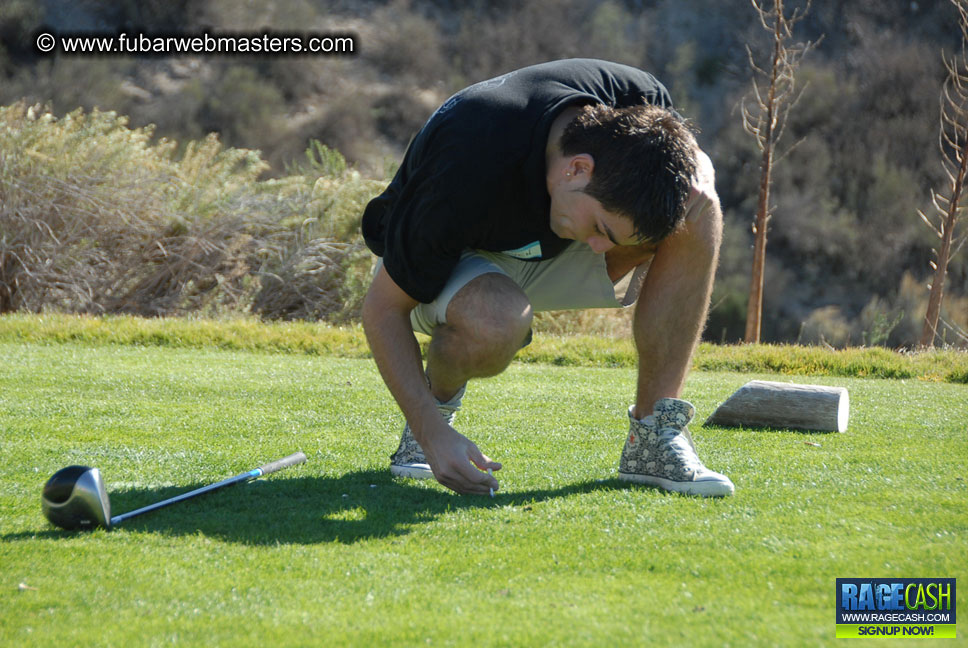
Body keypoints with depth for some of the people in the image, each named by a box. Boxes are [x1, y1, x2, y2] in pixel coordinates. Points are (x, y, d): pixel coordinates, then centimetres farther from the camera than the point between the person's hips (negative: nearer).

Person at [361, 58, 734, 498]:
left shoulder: (640, 104, -26)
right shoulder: (467, 170, -40)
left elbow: (693, 159, -1)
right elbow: (382, 308, -29)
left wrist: (699, 177, -26)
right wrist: (433, 434, -37)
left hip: (549, 250, 5)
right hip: (455, 260, -4)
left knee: (698, 214, -23)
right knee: (498, 321, -42)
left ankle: (654, 434, -16)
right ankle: (438, 401, -5)